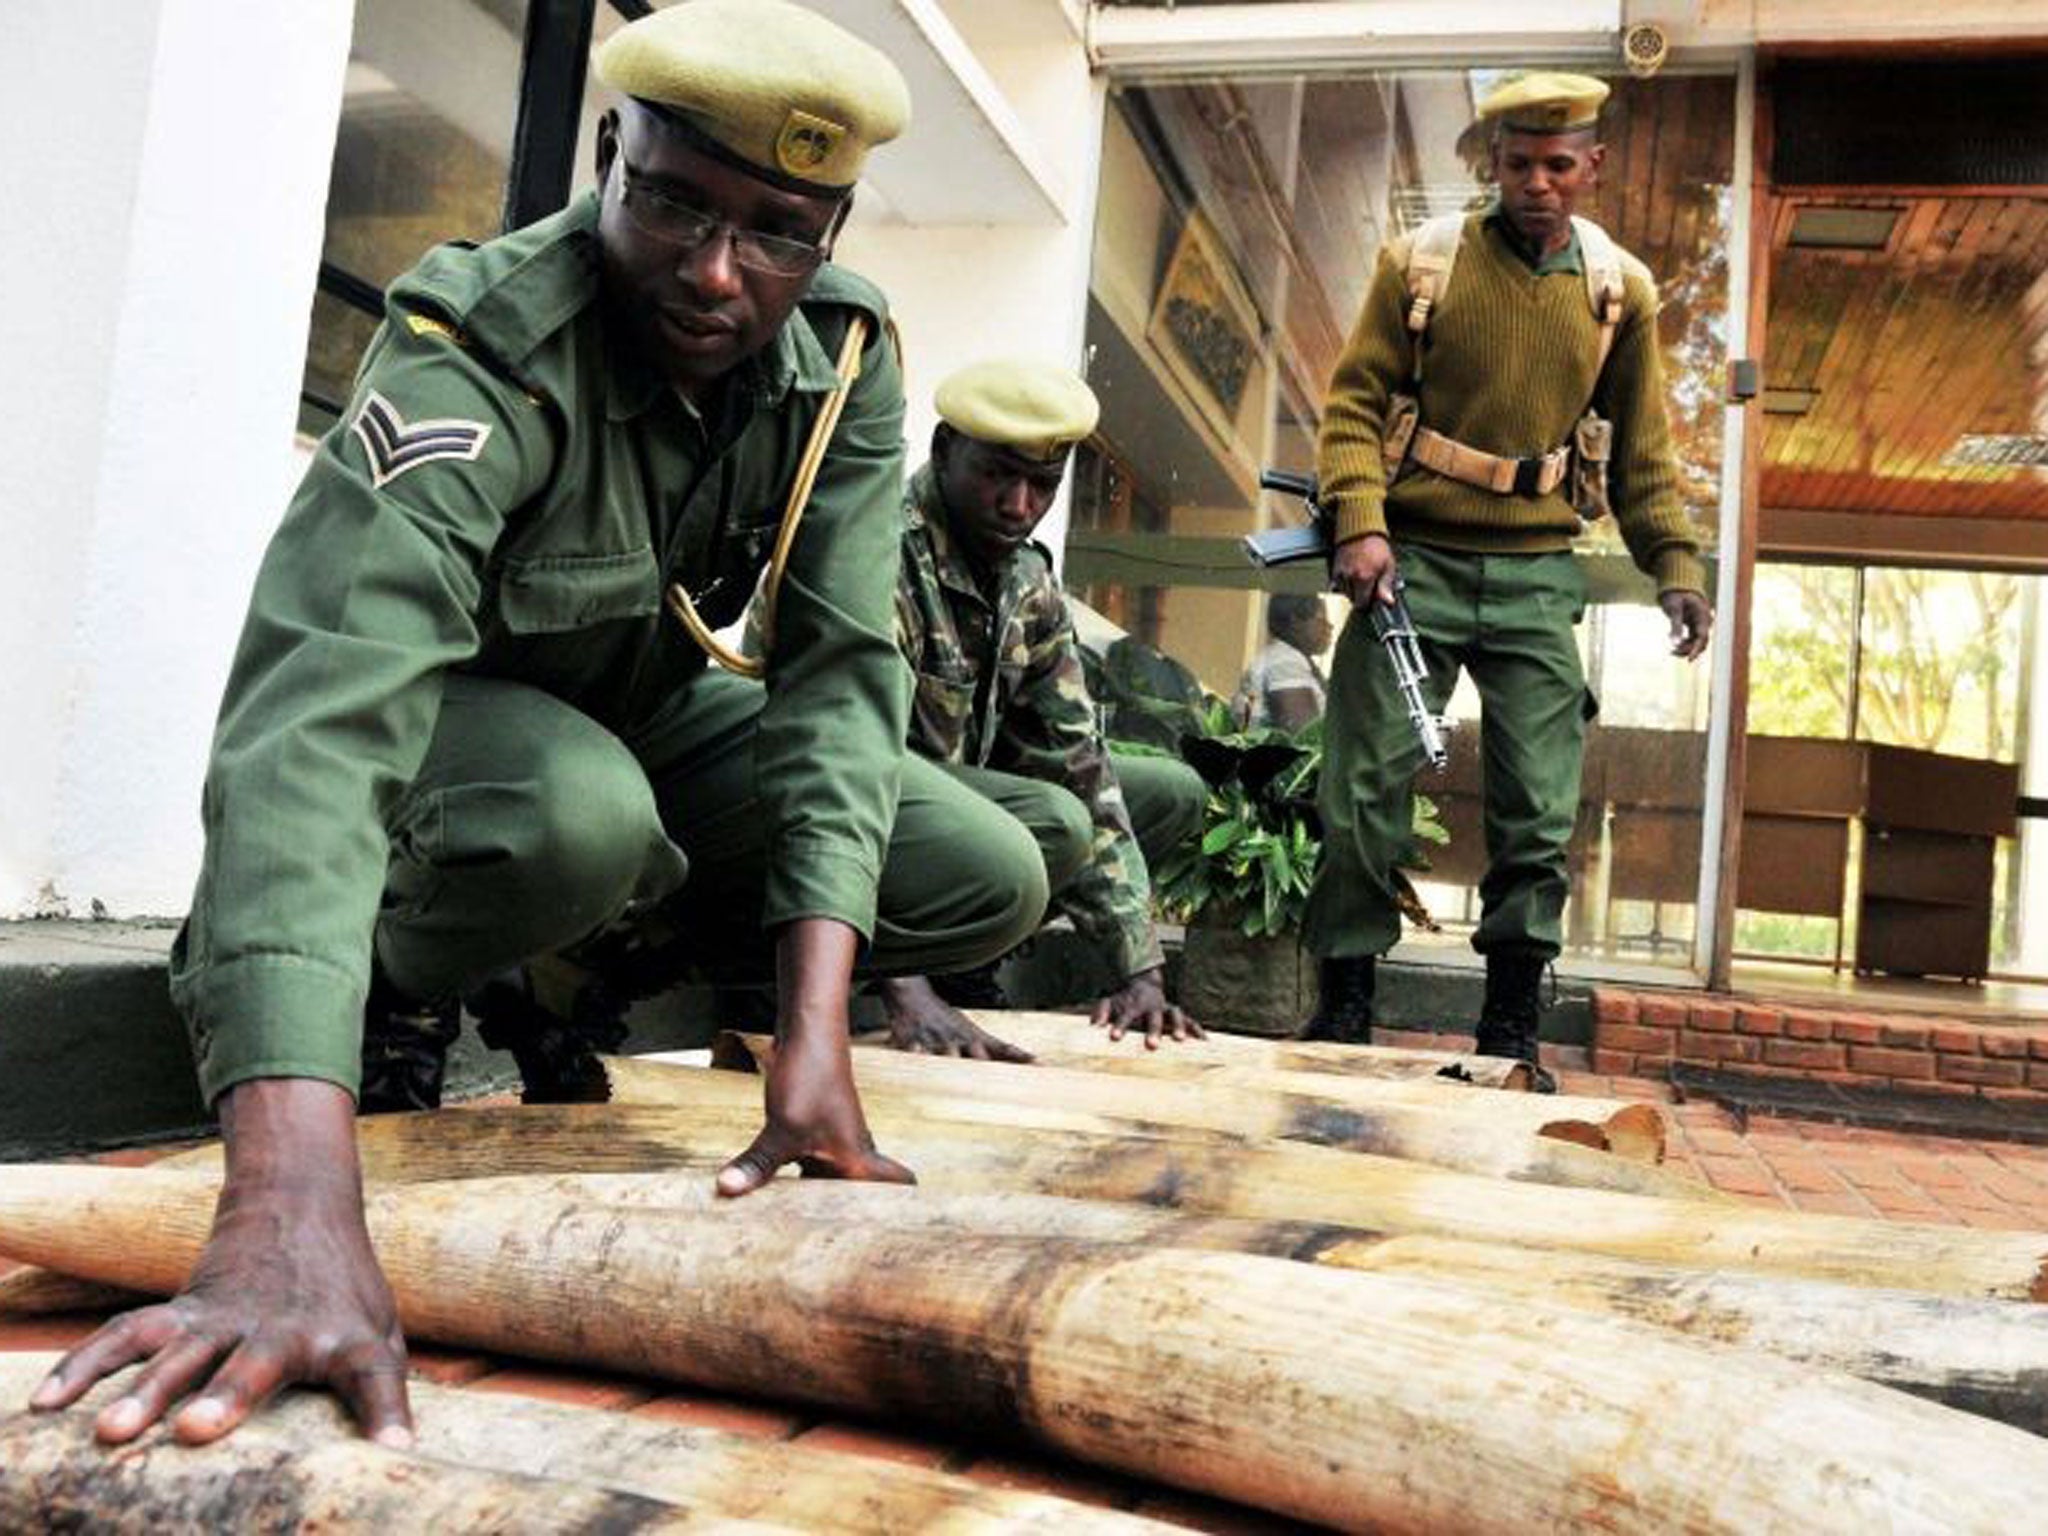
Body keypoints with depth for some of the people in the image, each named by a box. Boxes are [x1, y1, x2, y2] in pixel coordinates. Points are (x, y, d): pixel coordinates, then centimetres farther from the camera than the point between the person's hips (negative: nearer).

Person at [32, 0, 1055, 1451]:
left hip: (658, 708, 5)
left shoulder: (847, 352, -18)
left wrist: (813, 1041, -36)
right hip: (447, 712, -5)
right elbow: (320, 716, -47)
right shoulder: (481, 351, -34)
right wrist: (293, 1209, -60)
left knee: (993, 881, -11)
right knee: (578, 818, -40)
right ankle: (302, 980, -7)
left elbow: (843, 667, -23)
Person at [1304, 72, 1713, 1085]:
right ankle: (1344, 1006, 10)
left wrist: (1673, 563, 3)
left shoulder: (1620, 289, 8)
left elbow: (1641, 449, 13)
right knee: (1365, 787, -3)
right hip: (1414, 559, -2)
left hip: (1537, 577, 2)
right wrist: (1361, 524, -15)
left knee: (1539, 810, -1)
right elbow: (1356, 401, -1)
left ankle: (1511, 1026, 10)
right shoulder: (1421, 263, 1)